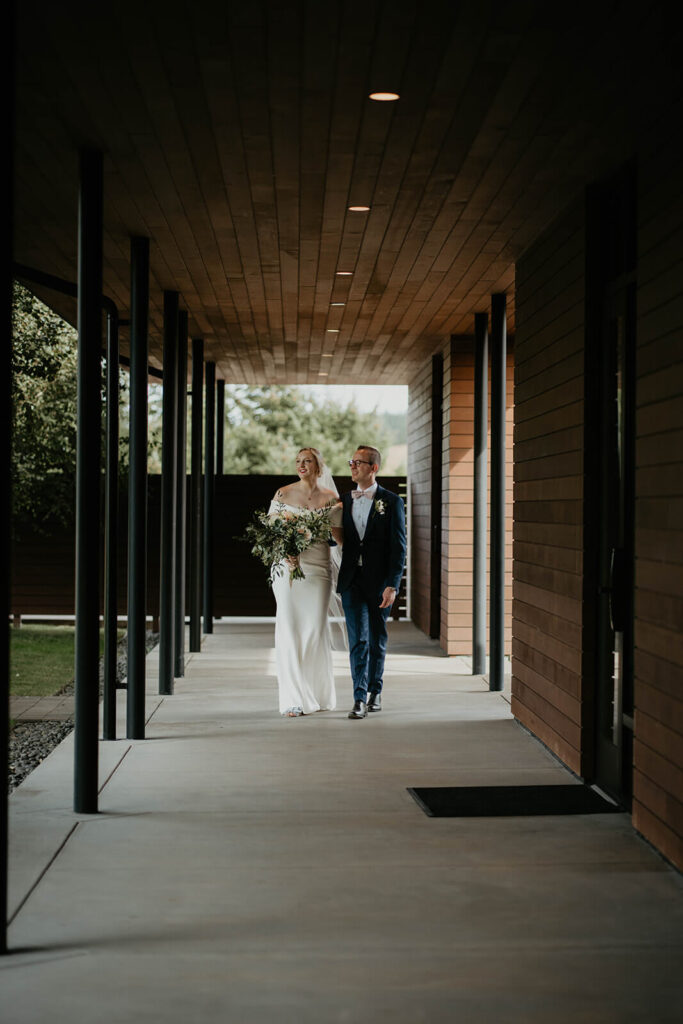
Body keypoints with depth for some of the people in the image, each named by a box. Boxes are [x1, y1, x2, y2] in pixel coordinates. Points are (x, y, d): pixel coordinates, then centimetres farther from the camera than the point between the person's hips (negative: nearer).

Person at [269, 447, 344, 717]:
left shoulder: (330, 498, 6)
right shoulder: (283, 494, 4)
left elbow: (340, 536, 6)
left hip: (318, 569, 1)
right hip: (288, 567, 0)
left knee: (316, 628, 0)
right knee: (289, 629, -3)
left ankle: (317, 694, 16)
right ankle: (294, 698, 2)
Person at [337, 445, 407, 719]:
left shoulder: (391, 501, -2)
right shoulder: (344, 501, 10)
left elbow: (398, 546, -7)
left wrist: (392, 585, -14)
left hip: (379, 581, -2)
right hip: (352, 580, 2)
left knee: (377, 639, 9)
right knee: (358, 639, -6)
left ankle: (375, 692, 24)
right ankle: (360, 698, -7)